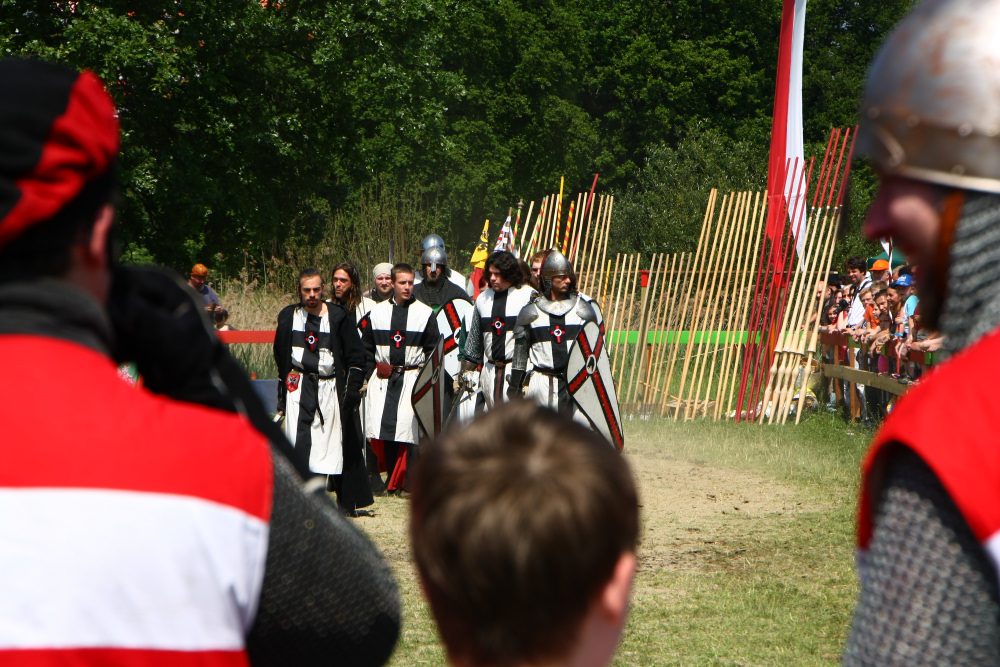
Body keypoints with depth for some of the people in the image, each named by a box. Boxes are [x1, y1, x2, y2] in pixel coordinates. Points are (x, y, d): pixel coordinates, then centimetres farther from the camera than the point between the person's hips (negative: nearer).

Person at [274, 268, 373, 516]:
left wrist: (353, 388, -6)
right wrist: (283, 390, 15)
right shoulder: (288, 317, 9)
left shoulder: (340, 317, 1)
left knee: (338, 444, -1)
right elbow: (280, 357, 17)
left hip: (330, 387, -1)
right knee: (298, 443, -9)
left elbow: (355, 357, 2)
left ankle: (347, 502, 9)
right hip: (298, 386, 1)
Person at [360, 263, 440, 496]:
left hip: (412, 378, -2)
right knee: (385, 428, -2)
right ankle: (393, 482, 8)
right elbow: (366, 348, 15)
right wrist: (371, 374, 6)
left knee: (409, 431, -9)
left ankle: (409, 484, -3)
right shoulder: (377, 313, 10)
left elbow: (432, 350, 5)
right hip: (383, 379, 3)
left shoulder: (425, 313, 4)